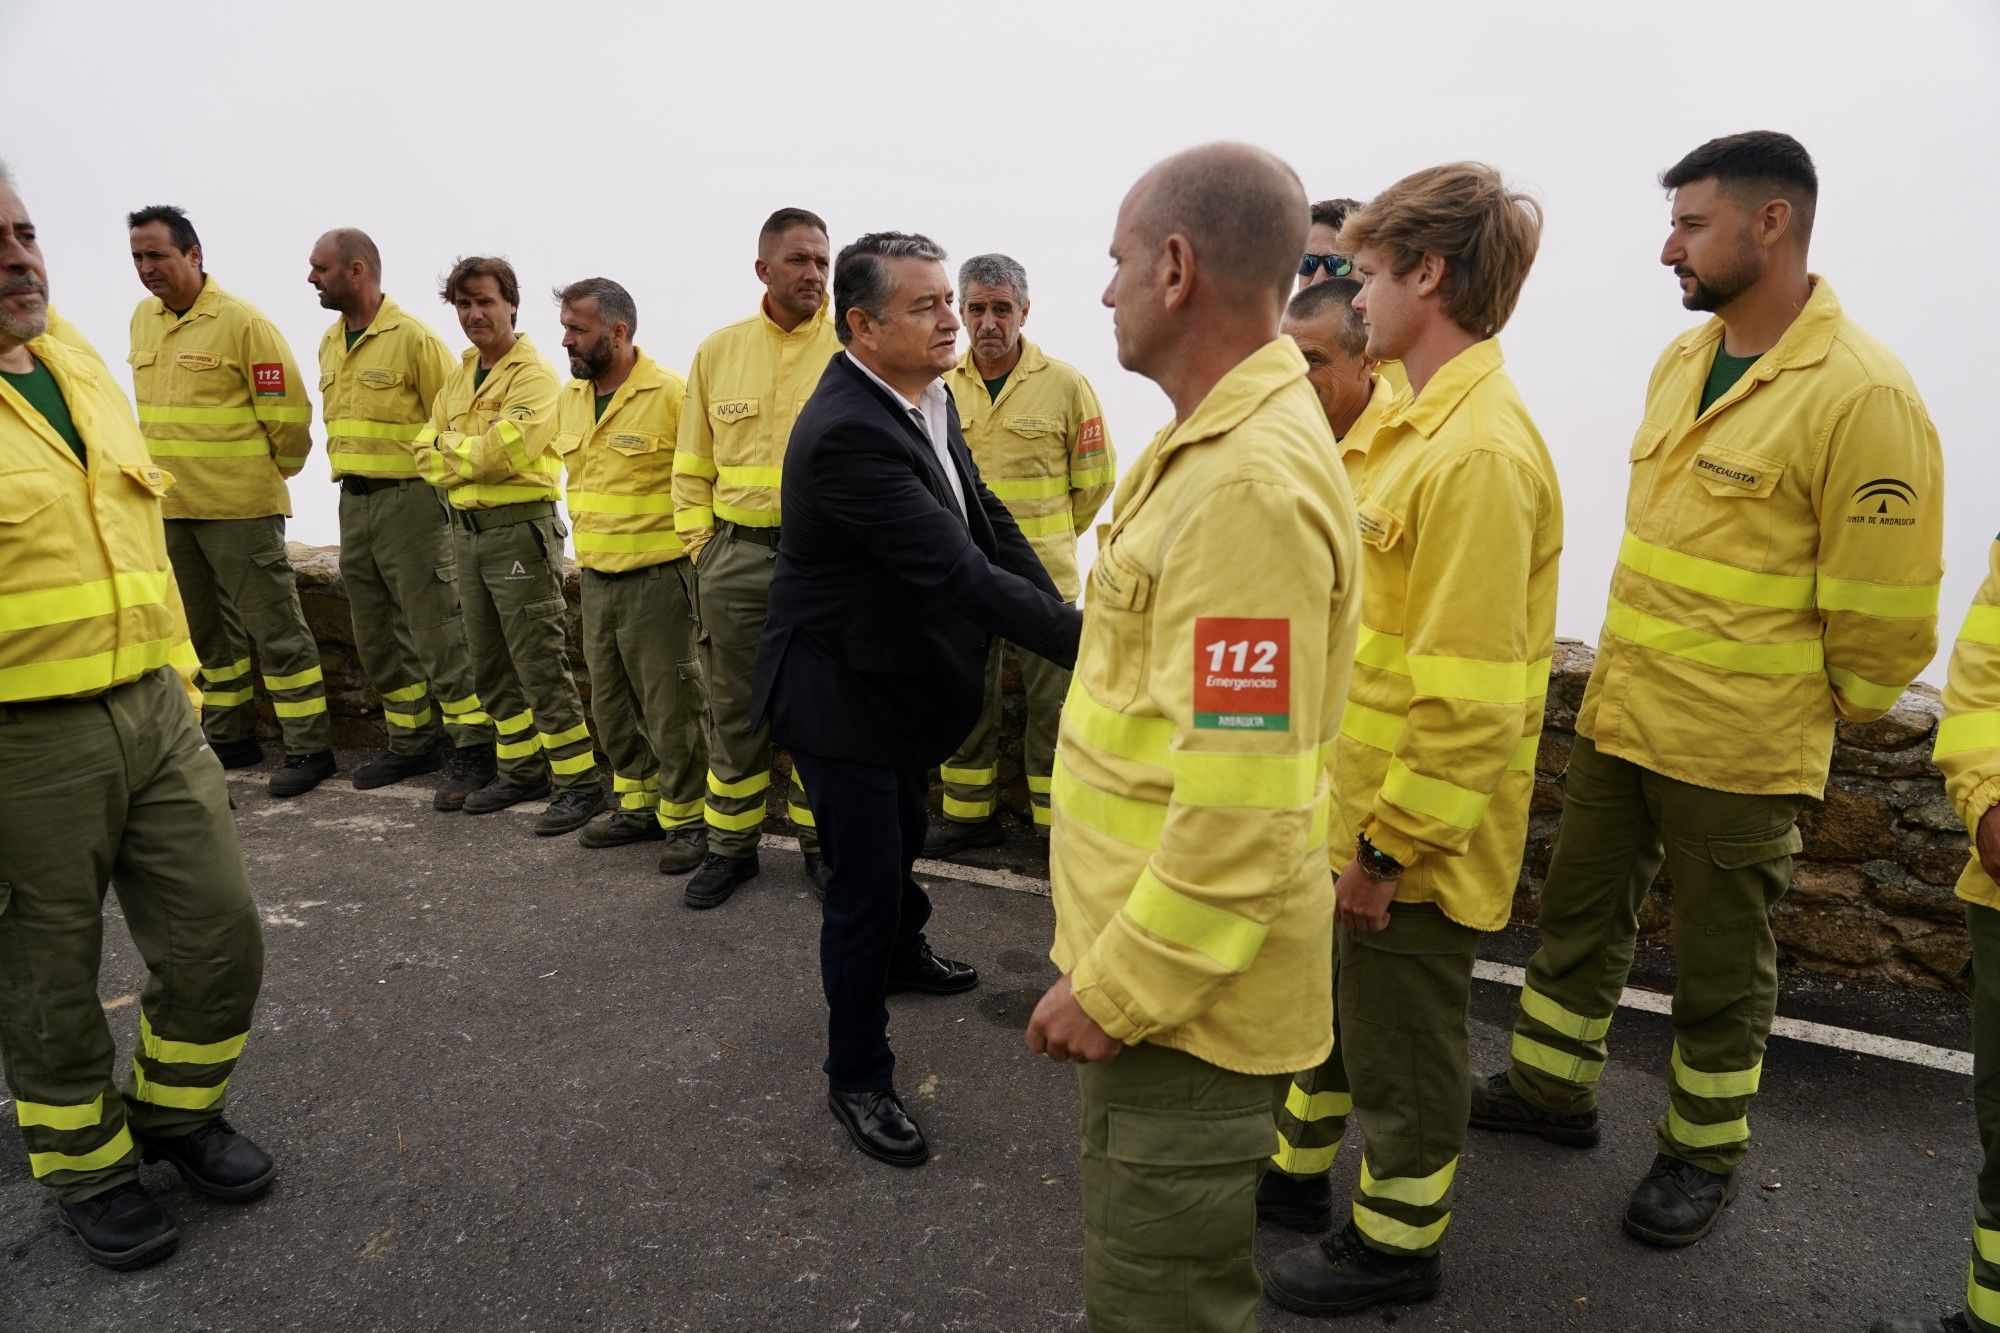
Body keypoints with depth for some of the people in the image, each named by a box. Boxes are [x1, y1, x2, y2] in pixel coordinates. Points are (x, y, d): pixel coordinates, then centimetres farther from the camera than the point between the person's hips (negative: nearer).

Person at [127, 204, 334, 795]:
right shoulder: (143, 319, 10)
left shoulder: (242, 322, -12)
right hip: (170, 505, 8)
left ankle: (309, 747, 3)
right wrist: (171, 468, 20)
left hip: (241, 507, -7)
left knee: (274, 627, -3)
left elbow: (288, 413, -11)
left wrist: (275, 472, 1)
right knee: (206, 631, 16)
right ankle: (229, 737, 28)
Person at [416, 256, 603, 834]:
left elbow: (507, 448, -22)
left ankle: (578, 781, 1)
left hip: (519, 528, -9)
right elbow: (428, 449, 11)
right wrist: (466, 463, -9)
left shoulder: (533, 375, -10)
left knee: (539, 665, -7)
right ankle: (521, 769, 27)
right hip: (466, 529, 9)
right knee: (489, 665, 15)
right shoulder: (459, 377, 16)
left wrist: (452, 449, -5)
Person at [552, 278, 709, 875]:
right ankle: (639, 805, 32)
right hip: (595, 579, 8)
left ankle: (688, 819, 15)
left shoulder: (672, 394, -14)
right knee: (611, 706, 16)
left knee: (671, 708, 1)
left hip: (657, 576, -7)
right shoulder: (570, 398, 9)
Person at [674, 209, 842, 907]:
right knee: (734, 708, 11)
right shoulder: (718, 351, 7)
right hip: (737, 555, 3)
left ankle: (819, 841, 25)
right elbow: (692, 465, 12)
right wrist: (700, 546, 7)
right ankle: (731, 846, 26)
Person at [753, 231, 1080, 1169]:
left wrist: (1063, 617, -10)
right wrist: (1086, 642, -36)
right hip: (841, 690, -9)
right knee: (864, 881, 2)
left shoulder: (926, 397, -2)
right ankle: (858, 1079, 21)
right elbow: (957, 572, -36)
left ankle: (902, 953, 58)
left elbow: (986, 521, 1)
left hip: (900, 671, 9)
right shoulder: (848, 432, -32)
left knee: (901, 835, 30)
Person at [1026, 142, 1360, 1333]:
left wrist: (1118, 989, -18)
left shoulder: (1248, 484, -26)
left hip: (1186, 987, -10)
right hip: (1163, 951, 10)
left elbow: (1241, 804, -29)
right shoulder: (1233, 439, 8)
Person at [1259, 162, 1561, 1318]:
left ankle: (1397, 1243, 35)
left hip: (1415, 837, -9)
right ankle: (1299, 1166, 47)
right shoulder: (1425, 421, 7)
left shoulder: (1481, 452, -25)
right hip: (1361, 800, 9)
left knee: (1400, 1042, 12)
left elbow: (1467, 700, -27)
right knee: (1330, 995, 25)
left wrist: (1392, 845, -20)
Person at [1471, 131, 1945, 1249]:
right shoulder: (1681, 362, 5)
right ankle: (1554, 1087, 40)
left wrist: (1820, 710, -3)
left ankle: (1705, 1152, 34)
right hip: (1619, 713, 7)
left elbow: (1884, 612, -16)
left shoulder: (1862, 394, -20)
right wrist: (1638, 669, 16)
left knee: (1722, 967, 12)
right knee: (1580, 909, 20)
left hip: (1737, 748, -7)